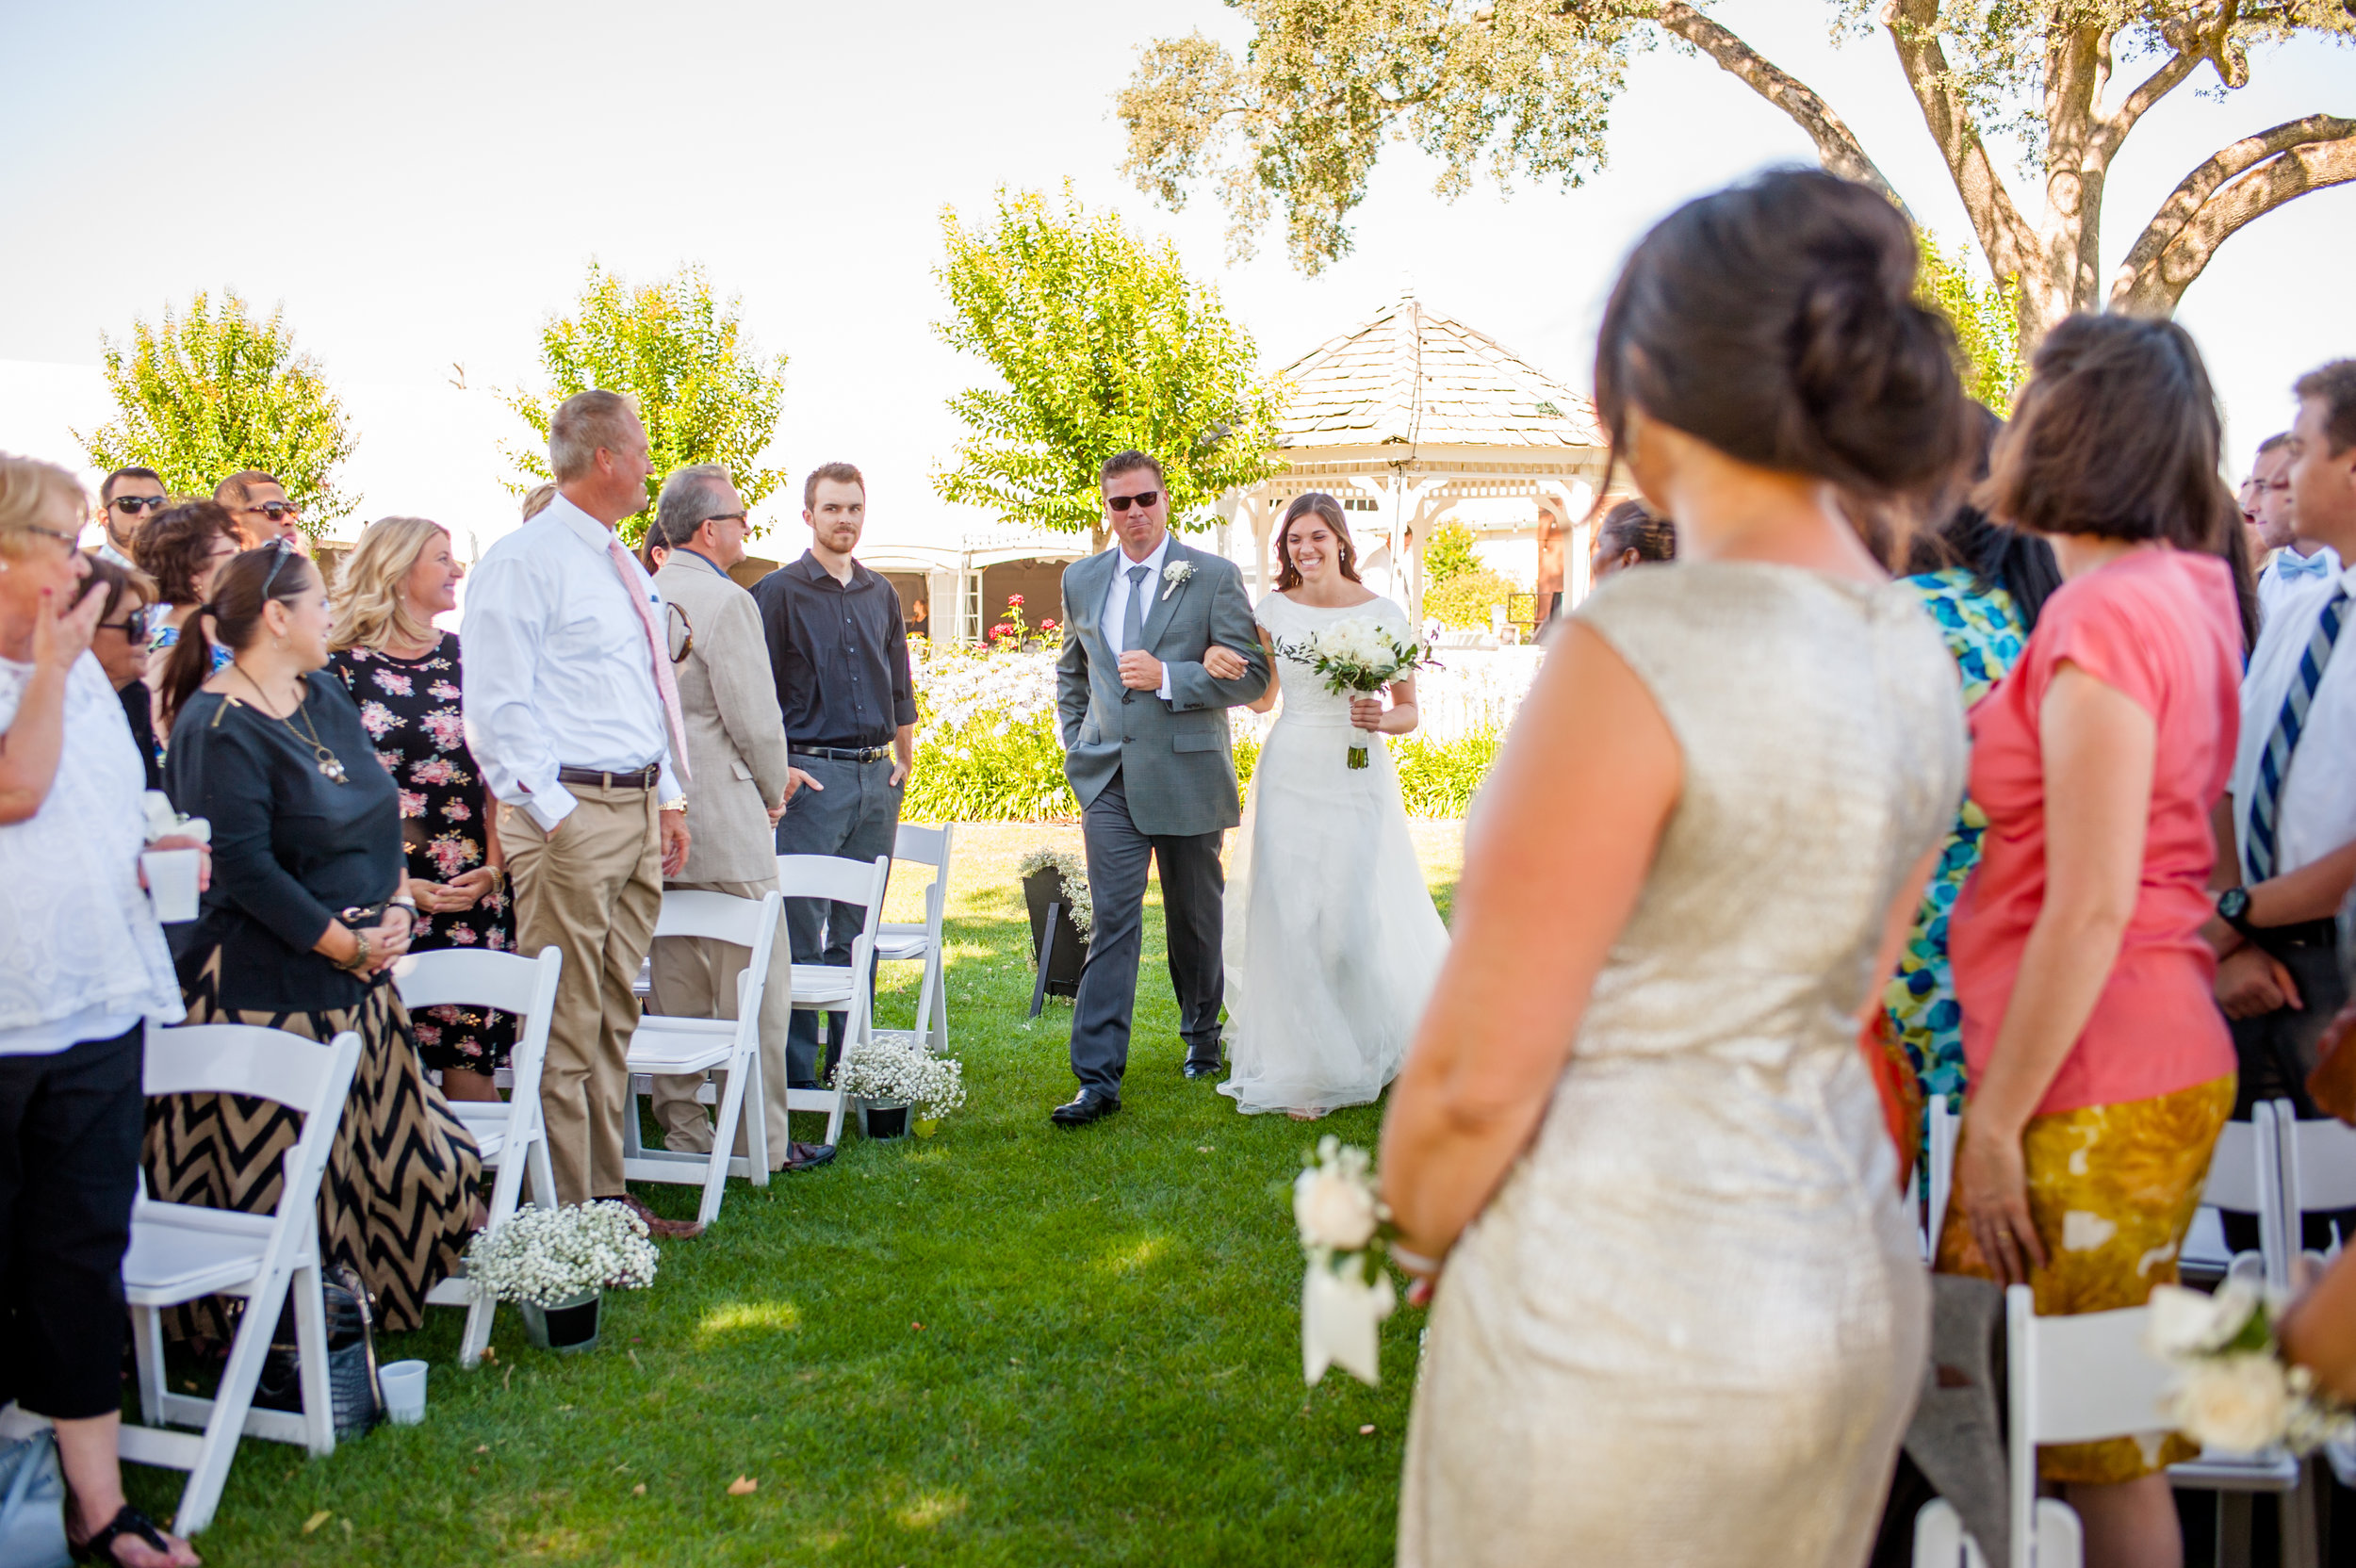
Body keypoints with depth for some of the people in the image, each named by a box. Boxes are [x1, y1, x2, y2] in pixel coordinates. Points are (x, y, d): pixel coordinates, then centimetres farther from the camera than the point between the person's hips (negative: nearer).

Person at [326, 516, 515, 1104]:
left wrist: (492, 869, -3)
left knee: (473, 1055, 0)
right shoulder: (345, 669, 0)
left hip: (471, 895, 3)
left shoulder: (466, 660, 11)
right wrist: (392, 883, -10)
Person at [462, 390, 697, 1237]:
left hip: (639, 809, 9)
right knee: (566, 1028, -5)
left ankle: (607, 1194, 23)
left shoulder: (625, 565, 17)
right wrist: (554, 812, -18)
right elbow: (497, 706, -14)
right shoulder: (524, 561, -9)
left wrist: (669, 795, 17)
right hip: (571, 811, -9)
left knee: (615, 1015, 14)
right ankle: (567, 1217, 1)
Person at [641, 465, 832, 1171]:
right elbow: (755, 720, -15)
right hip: (725, 825, -8)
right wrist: (774, 787, 4)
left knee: (676, 983, 13)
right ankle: (760, 1141, 5)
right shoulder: (726, 601, -14)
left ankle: (681, 1132, 20)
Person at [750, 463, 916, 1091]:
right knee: (800, 928, -6)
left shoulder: (881, 593, 15)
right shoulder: (778, 592, -1)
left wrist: (904, 760, 12)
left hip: (877, 779, 5)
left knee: (857, 928, 9)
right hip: (813, 775, -5)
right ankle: (795, 1070, 0)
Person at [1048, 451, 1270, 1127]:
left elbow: (1252, 674, -7)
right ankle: (1098, 1079, -8)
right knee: (1113, 922, -6)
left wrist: (1167, 677, -18)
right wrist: (1076, 742, 12)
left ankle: (1202, 1034, 36)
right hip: (1109, 776, 2)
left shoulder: (1215, 577, -3)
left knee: (1196, 917, 13)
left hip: (1187, 774, -2)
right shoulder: (1081, 580, 10)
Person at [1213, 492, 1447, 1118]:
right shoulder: (1273, 610, 4)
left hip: (1356, 778, -2)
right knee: (1291, 918, 0)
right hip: (1289, 775, 2)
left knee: (1358, 916, -5)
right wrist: (1217, 661, -3)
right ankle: (1306, 1067, 12)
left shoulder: (1384, 615, -2)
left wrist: (1382, 720, -18)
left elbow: (1410, 711, 4)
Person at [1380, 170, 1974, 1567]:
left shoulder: (1637, 653, -22)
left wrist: (1416, 1237, 1)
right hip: (1854, 1279, 8)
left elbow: (1475, 1075, -18)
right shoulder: (1916, 655, 2)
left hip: (1621, 1310, -7)